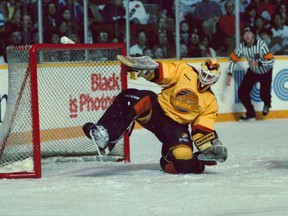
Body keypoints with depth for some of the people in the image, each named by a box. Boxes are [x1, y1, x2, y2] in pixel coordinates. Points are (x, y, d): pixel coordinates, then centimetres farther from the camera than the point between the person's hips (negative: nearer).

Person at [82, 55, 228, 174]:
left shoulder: (210, 102, 9)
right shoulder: (185, 72, 3)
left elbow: (203, 128, 5)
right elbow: (161, 72, -9)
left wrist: (210, 146, -12)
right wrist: (146, 67, -30)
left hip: (176, 126, 2)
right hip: (156, 110, -2)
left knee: (185, 163, -24)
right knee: (131, 98, -34)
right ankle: (105, 135, -48)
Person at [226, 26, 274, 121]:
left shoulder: (261, 44, -29)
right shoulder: (242, 46, -17)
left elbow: (271, 60, -31)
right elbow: (233, 59, -5)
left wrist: (258, 63, -45)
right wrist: (229, 75, -11)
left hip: (265, 72, -4)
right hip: (252, 72, 4)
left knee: (264, 94, -18)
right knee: (242, 92, -7)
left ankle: (267, 104, 22)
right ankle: (250, 114, 15)